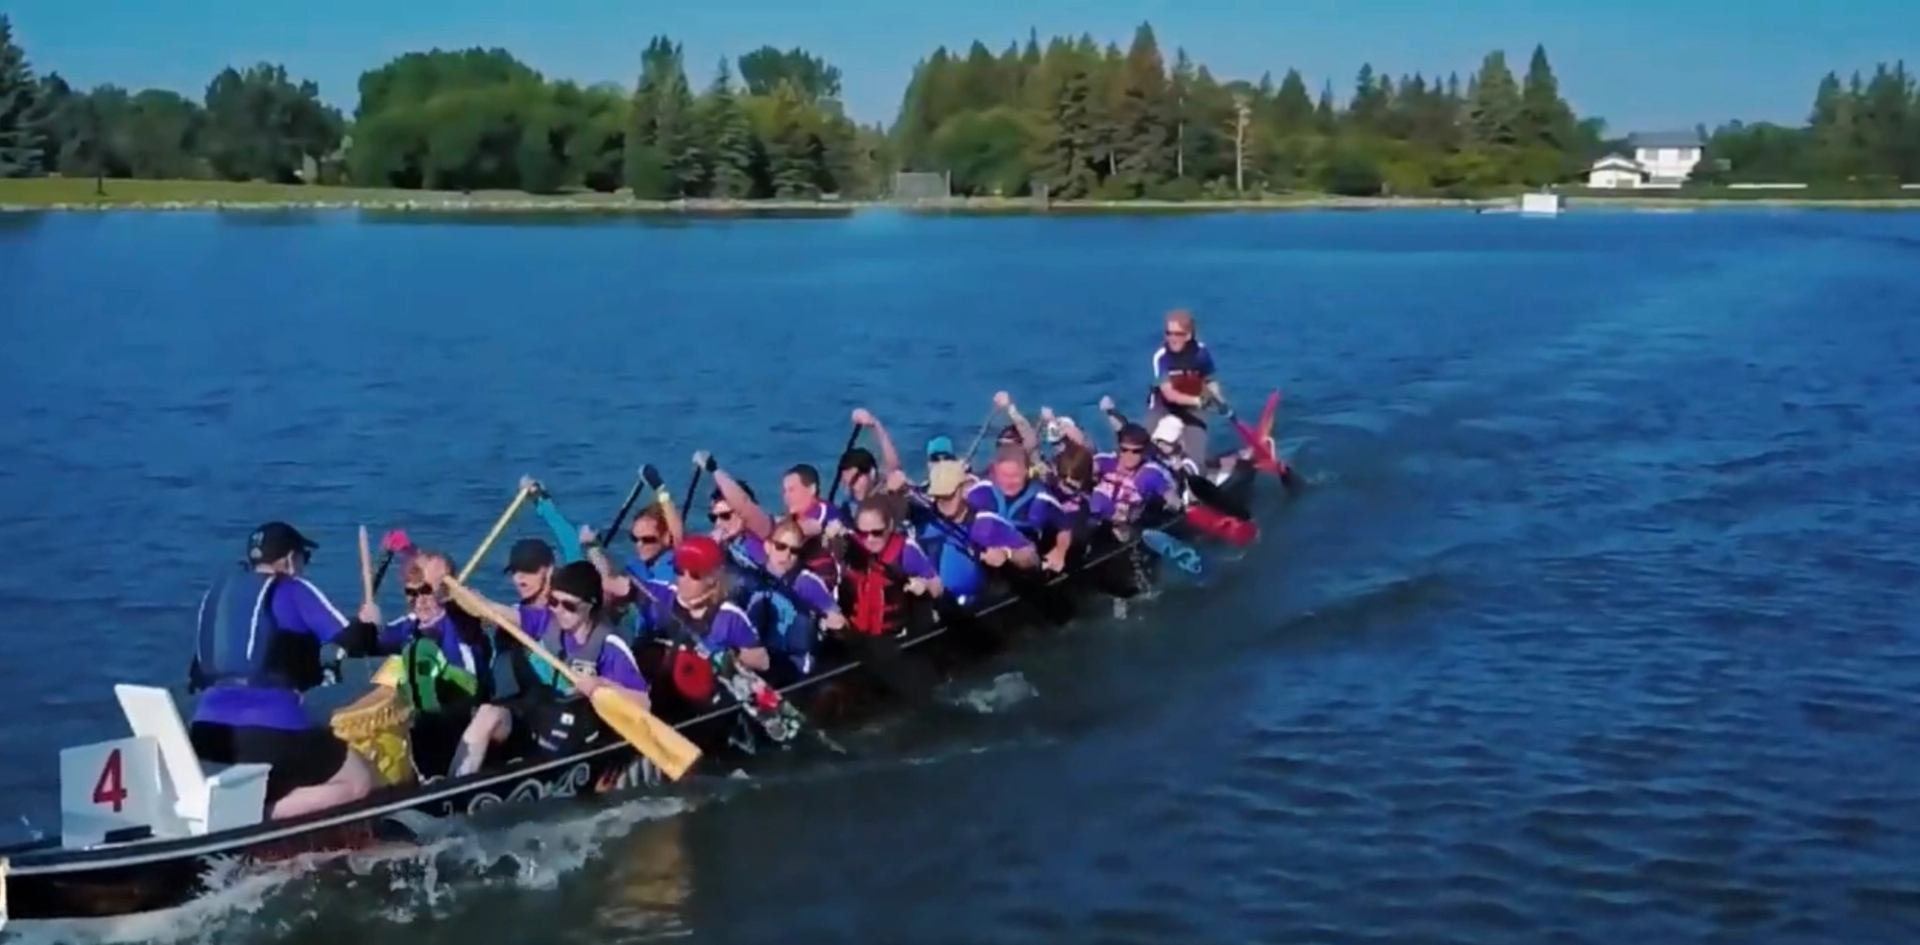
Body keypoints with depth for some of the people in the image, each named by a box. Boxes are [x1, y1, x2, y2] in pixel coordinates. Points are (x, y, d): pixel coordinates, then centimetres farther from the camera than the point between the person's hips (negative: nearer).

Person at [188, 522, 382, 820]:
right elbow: (351, 642, 0)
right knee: (360, 782, 6)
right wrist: (368, 623, 23)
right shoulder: (294, 590, 3)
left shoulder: (218, 590, 20)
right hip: (270, 726, -6)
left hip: (208, 725, 6)